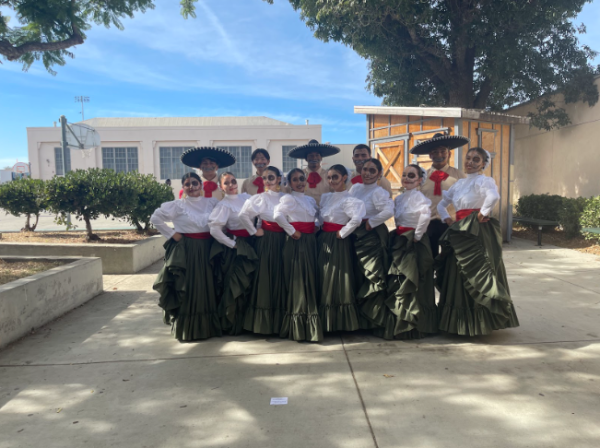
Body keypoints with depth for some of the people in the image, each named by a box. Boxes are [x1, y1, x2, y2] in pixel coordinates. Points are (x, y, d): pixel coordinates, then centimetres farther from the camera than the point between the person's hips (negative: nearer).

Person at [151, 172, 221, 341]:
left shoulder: (212, 202, 6)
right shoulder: (178, 205, -2)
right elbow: (155, 218, 1)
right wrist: (172, 234, -4)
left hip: (207, 249, 3)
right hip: (186, 250, -3)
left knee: (208, 287, 7)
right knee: (187, 288, 0)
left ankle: (209, 325, 21)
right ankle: (187, 329, 12)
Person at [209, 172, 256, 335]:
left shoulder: (246, 197, 6)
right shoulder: (224, 204, -11)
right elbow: (214, 229, -20)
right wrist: (231, 244, -14)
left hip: (250, 245, 6)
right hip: (236, 247, -6)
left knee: (249, 282, 14)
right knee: (236, 285, 1)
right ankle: (232, 324, 19)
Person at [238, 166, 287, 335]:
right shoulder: (260, 198, -6)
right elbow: (243, 215, -16)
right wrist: (254, 231, -10)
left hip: (283, 240, 4)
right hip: (267, 242, -4)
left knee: (281, 278, 8)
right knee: (266, 277, 0)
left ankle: (280, 320, 21)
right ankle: (264, 322, 13)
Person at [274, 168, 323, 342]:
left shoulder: (311, 200, 17)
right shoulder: (288, 198, -6)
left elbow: (317, 218, 26)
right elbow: (278, 215, -21)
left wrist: (316, 227, 5)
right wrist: (292, 231, -15)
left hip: (310, 242, 7)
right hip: (296, 242, -7)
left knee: (310, 280, 10)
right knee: (298, 280, -4)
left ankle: (310, 321, 21)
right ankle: (298, 327, 5)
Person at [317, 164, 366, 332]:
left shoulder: (348, 199, -13)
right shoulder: (325, 197, 12)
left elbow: (356, 219, -29)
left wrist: (341, 234, -19)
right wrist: (319, 232, 6)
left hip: (338, 243, -8)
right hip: (323, 242, 8)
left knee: (337, 282, -2)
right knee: (323, 282, 11)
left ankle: (340, 323, 12)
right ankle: (325, 321, 23)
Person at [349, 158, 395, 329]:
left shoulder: (378, 192, -11)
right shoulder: (355, 188, 10)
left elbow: (388, 211, -28)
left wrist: (371, 223, -17)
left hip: (372, 236, -7)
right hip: (356, 235, 7)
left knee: (373, 276, -2)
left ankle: (372, 318, 13)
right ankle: (359, 316, 29)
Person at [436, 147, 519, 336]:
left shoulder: (484, 180, -5)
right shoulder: (459, 184, 18)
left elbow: (494, 196, -29)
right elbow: (442, 204, 26)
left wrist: (483, 213, -17)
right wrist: (448, 220, 10)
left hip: (477, 233, -8)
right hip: (460, 233, 8)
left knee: (476, 273, -9)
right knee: (457, 276, 10)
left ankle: (479, 323, 0)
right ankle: (460, 321, 21)